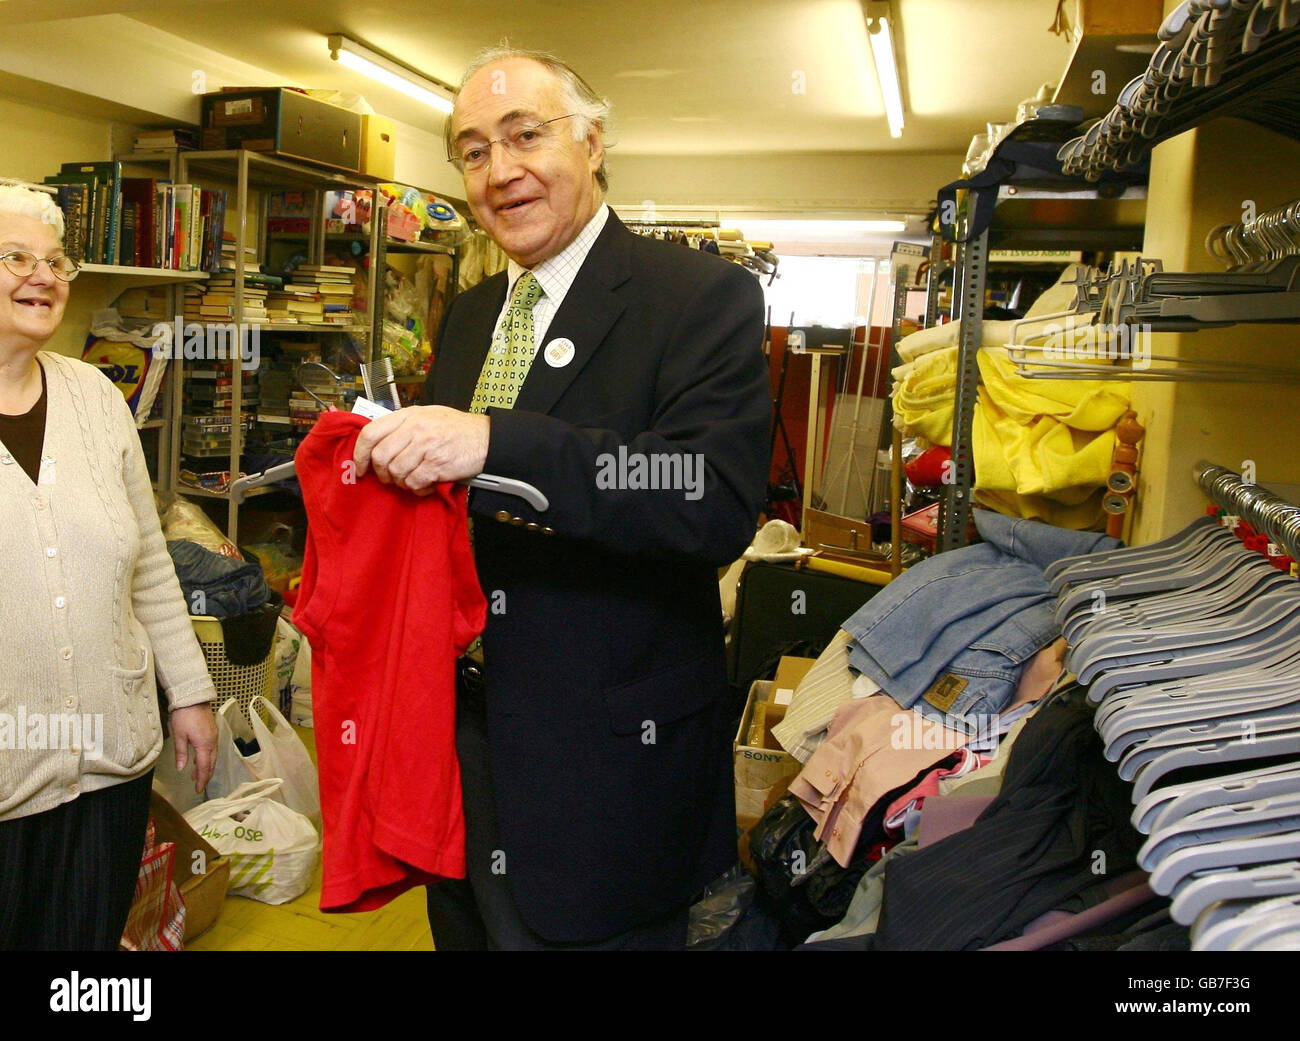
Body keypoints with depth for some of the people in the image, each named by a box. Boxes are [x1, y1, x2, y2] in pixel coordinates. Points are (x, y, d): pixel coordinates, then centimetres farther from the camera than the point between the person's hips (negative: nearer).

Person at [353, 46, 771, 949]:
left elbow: (719, 503, -26)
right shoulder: (470, 314, 11)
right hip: (457, 729, 7)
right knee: (464, 927, 24)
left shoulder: (705, 298, -12)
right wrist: (389, 455, -5)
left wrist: (494, 444, -34)